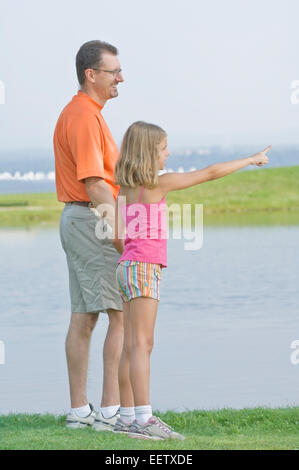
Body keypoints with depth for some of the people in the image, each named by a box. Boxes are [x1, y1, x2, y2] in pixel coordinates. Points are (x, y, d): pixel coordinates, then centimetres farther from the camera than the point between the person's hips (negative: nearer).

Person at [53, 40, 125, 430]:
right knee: (123, 314, -8)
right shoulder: (84, 117, -16)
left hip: (76, 220, 10)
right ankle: (111, 409, -9)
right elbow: (94, 185, -21)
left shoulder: (78, 113, 17)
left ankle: (79, 410, 10)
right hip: (96, 221, -10)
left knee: (83, 318, 9)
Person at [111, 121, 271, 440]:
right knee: (142, 344, -13)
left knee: (131, 347, 9)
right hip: (144, 268, -8)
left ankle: (127, 417, 12)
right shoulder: (158, 183, -9)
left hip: (127, 267, 8)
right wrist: (251, 160, 4)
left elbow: (116, 235, 16)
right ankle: (144, 419, -19)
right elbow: (210, 173, -5)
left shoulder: (124, 188, 13)